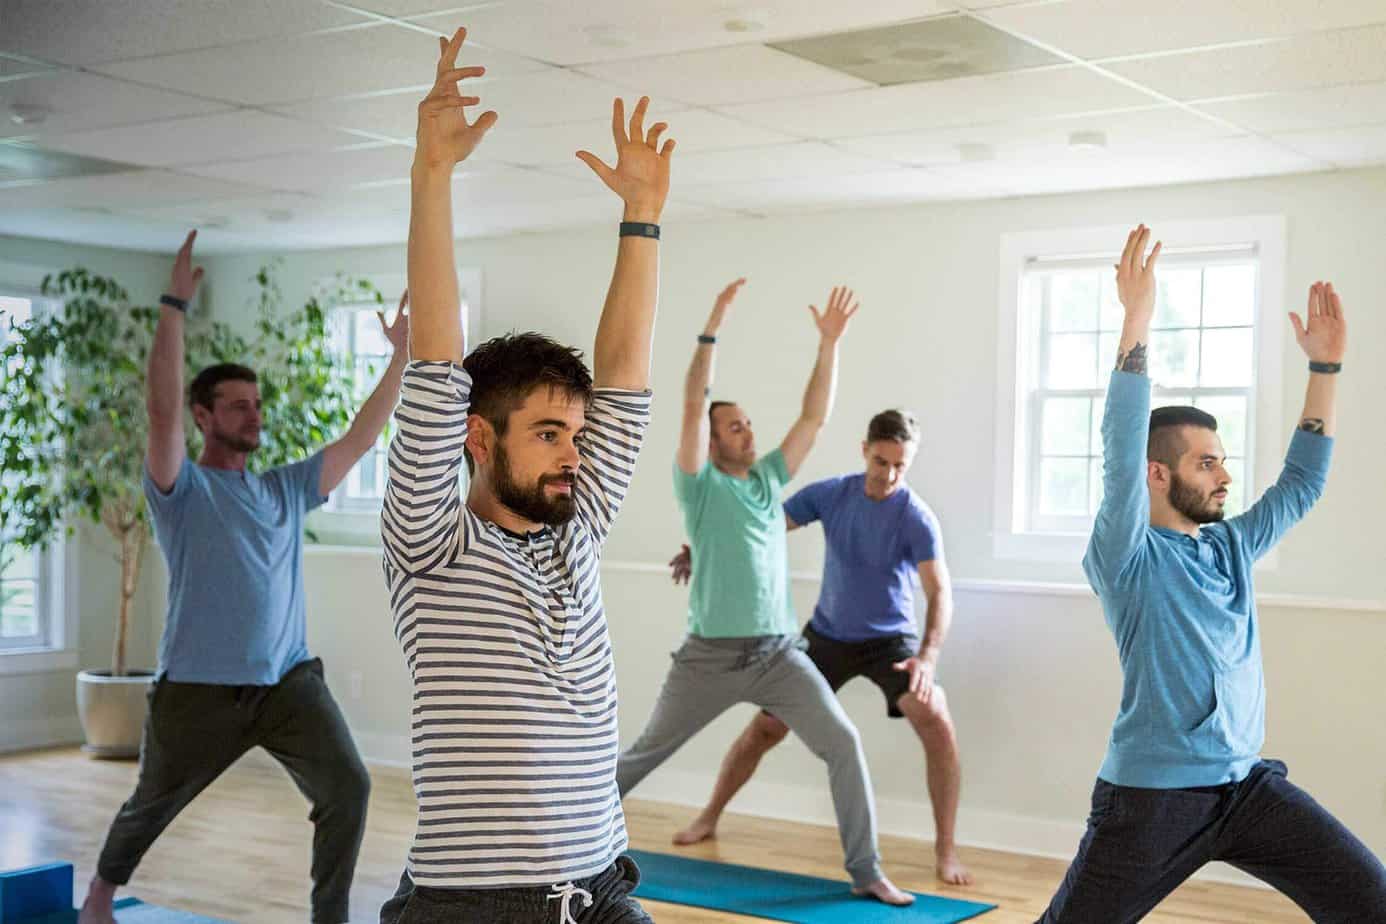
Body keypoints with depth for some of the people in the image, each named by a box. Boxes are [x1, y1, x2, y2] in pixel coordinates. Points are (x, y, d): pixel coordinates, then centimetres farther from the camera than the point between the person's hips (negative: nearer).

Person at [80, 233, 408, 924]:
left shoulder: (286, 489, 10)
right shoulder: (181, 490, -5)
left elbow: (360, 438, 8)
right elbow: (162, 411, -20)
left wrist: (402, 355, 1)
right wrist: (175, 306, -23)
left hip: (289, 679, 3)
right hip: (199, 687, -3)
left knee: (348, 787, -15)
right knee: (152, 806, 18)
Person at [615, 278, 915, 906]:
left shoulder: (769, 477, 10)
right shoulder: (701, 485, -4)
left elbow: (814, 416, 7)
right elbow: (693, 404, -15)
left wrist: (829, 343, 0)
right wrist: (712, 327, -19)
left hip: (779, 653, 3)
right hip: (711, 655, -3)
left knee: (843, 744, -10)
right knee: (644, 754, 11)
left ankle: (866, 872, -2)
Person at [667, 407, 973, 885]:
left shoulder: (917, 518, -20)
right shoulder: (830, 494, -9)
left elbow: (940, 593, -28)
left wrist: (928, 657, -44)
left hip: (890, 639, -3)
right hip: (827, 635, 3)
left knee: (937, 724, -26)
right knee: (765, 727, 6)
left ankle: (945, 849, -14)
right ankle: (709, 817, 28)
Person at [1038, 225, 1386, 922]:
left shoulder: (1230, 547, 10)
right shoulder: (1127, 557, -11)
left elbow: (1301, 482, 16)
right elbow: (1121, 450, -24)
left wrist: (1325, 366, 7)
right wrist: (1137, 321, -31)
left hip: (1247, 785, 6)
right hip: (1151, 796, -6)